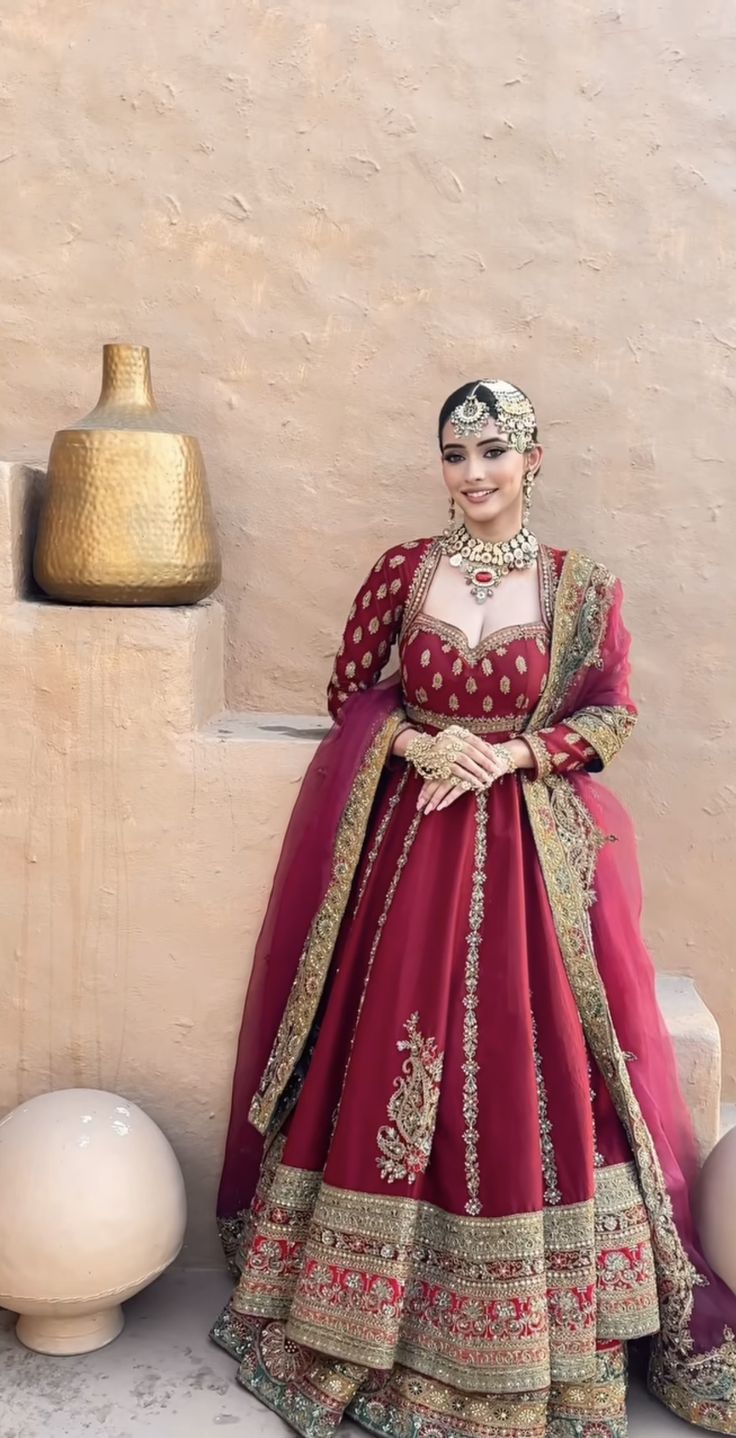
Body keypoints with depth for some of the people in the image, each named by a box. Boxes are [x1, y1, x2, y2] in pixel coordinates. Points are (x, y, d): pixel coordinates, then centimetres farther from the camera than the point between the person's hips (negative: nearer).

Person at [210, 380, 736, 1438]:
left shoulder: (580, 588, 0)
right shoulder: (401, 572, 3)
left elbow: (611, 714, 1)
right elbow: (347, 689, 7)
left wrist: (506, 754, -13)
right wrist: (419, 743, -12)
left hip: (535, 853, -1)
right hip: (404, 837, 1)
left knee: (533, 1067, 0)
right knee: (390, 1058, 3)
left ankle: (543, 1313, 20)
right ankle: (371, 1310, 22)